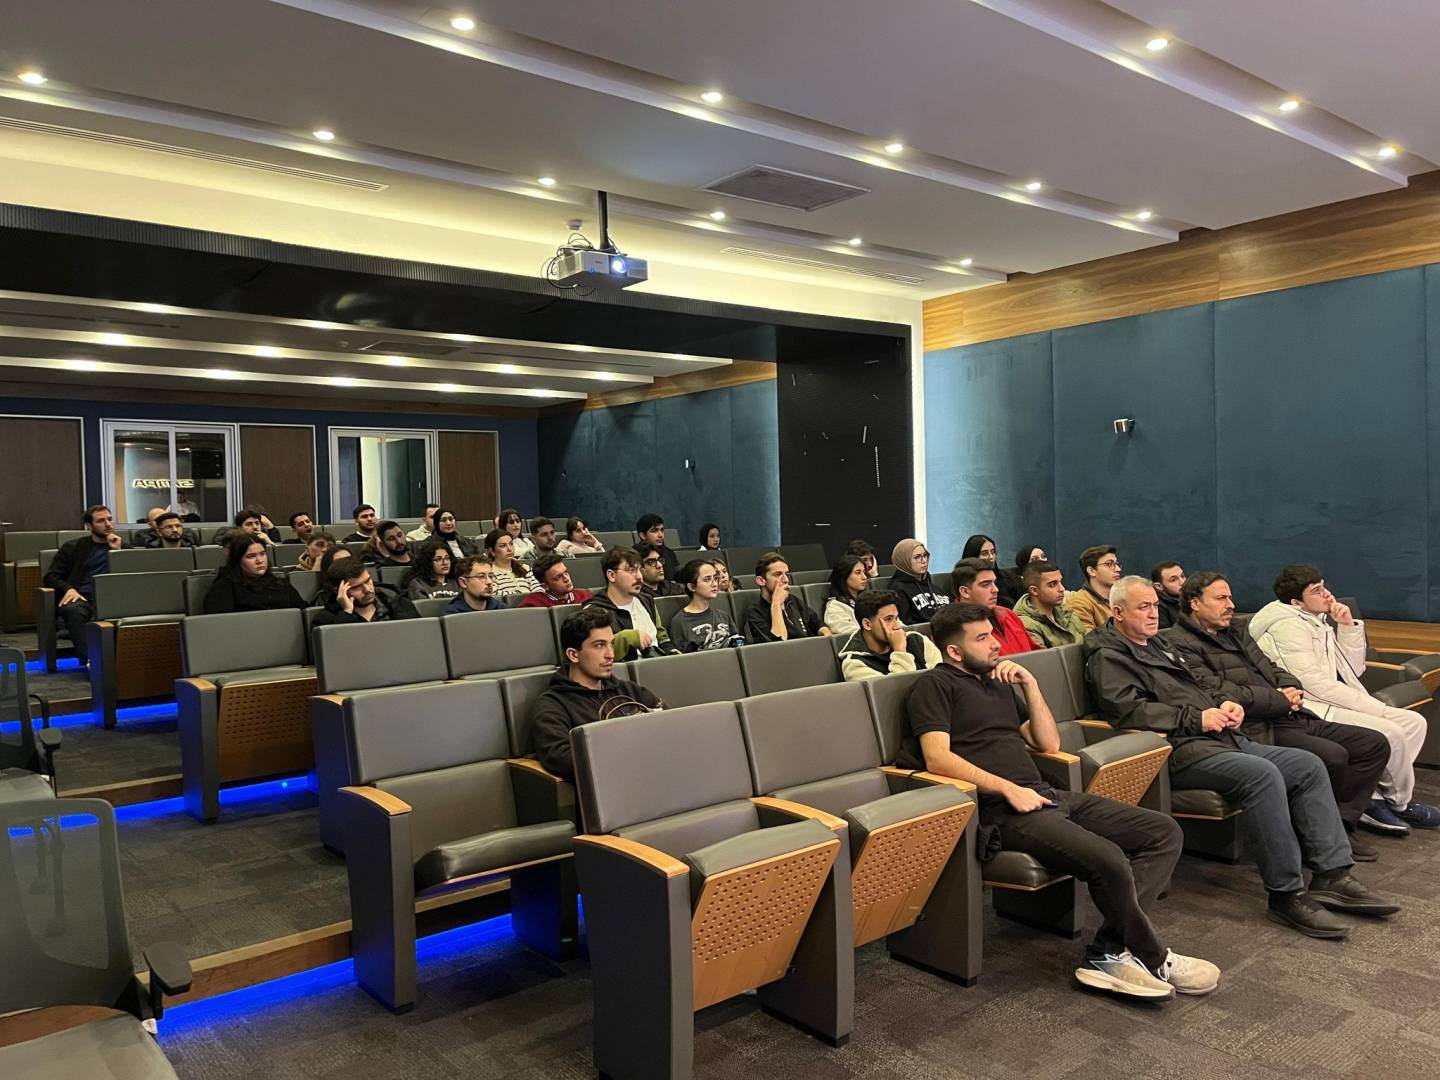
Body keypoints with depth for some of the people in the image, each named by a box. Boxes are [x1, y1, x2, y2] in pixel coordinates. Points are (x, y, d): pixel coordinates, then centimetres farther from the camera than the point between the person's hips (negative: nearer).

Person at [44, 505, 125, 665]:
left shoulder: (124, 547, 22)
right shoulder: (73, 547, 19)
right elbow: (51, 576, 12)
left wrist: (118, 552, 1)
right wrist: (68, 589, -10)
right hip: (81, 597, 0)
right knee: (73, 609, -37)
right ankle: (88, 659, -44)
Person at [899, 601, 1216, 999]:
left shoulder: (1000, 683, 24)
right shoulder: (936, 685, 0)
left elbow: (1049, 744, 21)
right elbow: (937, 759, -14)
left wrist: (1030, 685, 10)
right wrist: (1009, 789, -18)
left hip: (1045, 795, 9)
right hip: (1002, 810, -9)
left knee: (1165, 832, -1)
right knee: (1109, 860, -28)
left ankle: (1108, 952, -11)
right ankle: (1154, 959, 0)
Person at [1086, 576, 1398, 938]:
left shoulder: (1159, 645, 25)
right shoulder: (1108, 656, -6)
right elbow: (1128, 709, -21)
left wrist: (1224, 705, 8)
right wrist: (1197, 717, -18)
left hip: (1220, 739, 10)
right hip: (1179, 751, -10)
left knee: (1308, 766, 1)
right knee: (1262, 774, -30)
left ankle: (1332, 875, 2)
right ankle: (1286, 895, -21)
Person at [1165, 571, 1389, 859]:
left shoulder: (1235, 635, 23)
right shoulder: (1180, 644, -9)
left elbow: (1274, 671, 25)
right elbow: (1220, 694, -18)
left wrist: (1291, 689, 0)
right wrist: (1280, 700, -10)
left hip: (1291, 718, 10)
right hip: (1257, 729, -10)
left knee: (1375, 744, 3)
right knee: (1332, 756, -28)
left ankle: (1340, 823, 5)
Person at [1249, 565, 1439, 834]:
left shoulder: (1315, 622, 16)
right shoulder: (1288, 626, -12)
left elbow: (1353, 670, 17)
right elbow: (1314, 683, -20)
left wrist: (1349, 627, 4)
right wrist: (1374, 707, -15)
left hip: (1331, 703, 10)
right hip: (1311, 710, -10)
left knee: (1414, 722, 0)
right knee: (1390, 733, -21)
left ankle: (1375, 797, -3)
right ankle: (1400, 803, 4)